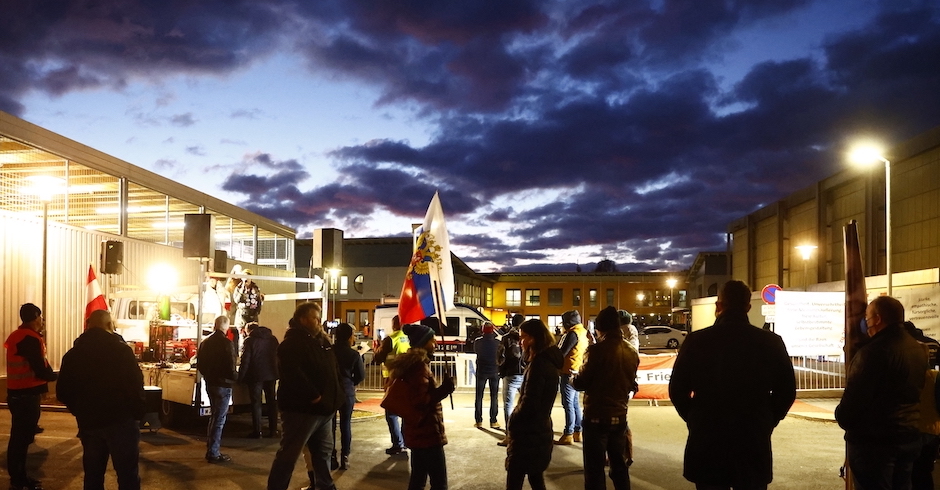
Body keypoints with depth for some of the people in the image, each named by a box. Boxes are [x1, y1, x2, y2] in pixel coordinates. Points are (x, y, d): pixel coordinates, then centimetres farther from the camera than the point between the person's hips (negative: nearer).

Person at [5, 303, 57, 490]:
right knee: (22, 437, -2)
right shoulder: (31, 339, -18)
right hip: (26, 395, -10)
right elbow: (41, 371, -21)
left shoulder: (18, 336, 12)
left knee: (21, 436, 16)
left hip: (18, 393, 10)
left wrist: (39, 334, 12)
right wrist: (56, 375, -3)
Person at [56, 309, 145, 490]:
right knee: (127, 475, 0)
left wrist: (81, 412, 19)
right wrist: (138, 413, -2)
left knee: (93, 475, 15)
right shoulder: (121, 349, -9)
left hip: (88, 422, 5)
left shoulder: (72, 354, 5)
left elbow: (62, 392, 6)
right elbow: (136, 385, -14)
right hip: (120, 420, -5)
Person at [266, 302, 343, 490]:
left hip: (324, 408, 9)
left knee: (323, 451, 18)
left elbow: (333, 369, 23)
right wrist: (314, 396, -24)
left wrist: (335, 395, 11)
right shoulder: (293, 342, -13)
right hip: (302, 408, -9)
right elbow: (293, 373, -27)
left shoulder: (323, 341, 15)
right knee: (288, 453, -3)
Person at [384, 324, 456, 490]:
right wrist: (443, 391, -24)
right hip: (427, 433, -10)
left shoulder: (409, 364, 12)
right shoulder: (419, 366, -18)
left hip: (417, 432, 10)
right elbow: (419, 402, -24)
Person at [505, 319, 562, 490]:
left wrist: (512, 421, -7)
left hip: (527, 432, -10)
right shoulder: (549, 360, 9)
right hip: (540, 429, 10)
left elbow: (529, 403, -20)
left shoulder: (538, 363, -20)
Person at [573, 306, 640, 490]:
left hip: (597, 416, -6)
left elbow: (581, 384, -13)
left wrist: (572, 379, 7)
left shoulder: (597, 350, -17)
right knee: (619, 464, 18)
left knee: (595, 468, 1)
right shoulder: (632, 352, 3)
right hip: (620, 415, 6)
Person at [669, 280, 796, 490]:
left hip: (706, 443, -1)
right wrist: (766, 423, 13)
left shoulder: (696, 341, -7)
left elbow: (678, 390, -4)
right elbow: (786, 391, 1)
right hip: (754, 444, 1)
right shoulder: (771, 342, -3)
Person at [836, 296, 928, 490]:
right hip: (909, 435, 9)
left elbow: (855, 394, -21)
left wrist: (842, 418, -3)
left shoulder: (875, 350, -21)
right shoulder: (917, 349, 9)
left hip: (874, 439, -9)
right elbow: (912, 391, 17)